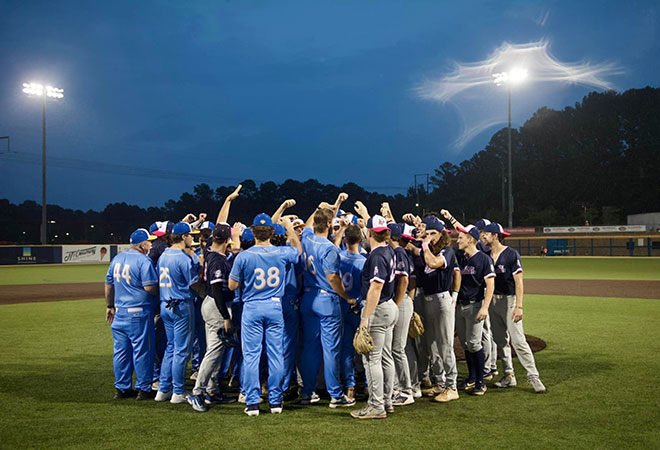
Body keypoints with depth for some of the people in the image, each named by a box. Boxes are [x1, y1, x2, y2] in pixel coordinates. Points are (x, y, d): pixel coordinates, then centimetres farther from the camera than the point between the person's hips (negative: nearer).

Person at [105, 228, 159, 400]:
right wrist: (160, 292, 0)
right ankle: (143, 389, 7)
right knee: (142, 350, 1)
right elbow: (150, 288, -20)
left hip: (119, 312, 8)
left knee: (121, 351, 12)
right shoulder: (143, 261, -14)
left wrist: (109, 306, 26)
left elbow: (109, 285, 18)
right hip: (138, 314, -8)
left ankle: (121, 388, 19)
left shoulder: (116, 259, 12)